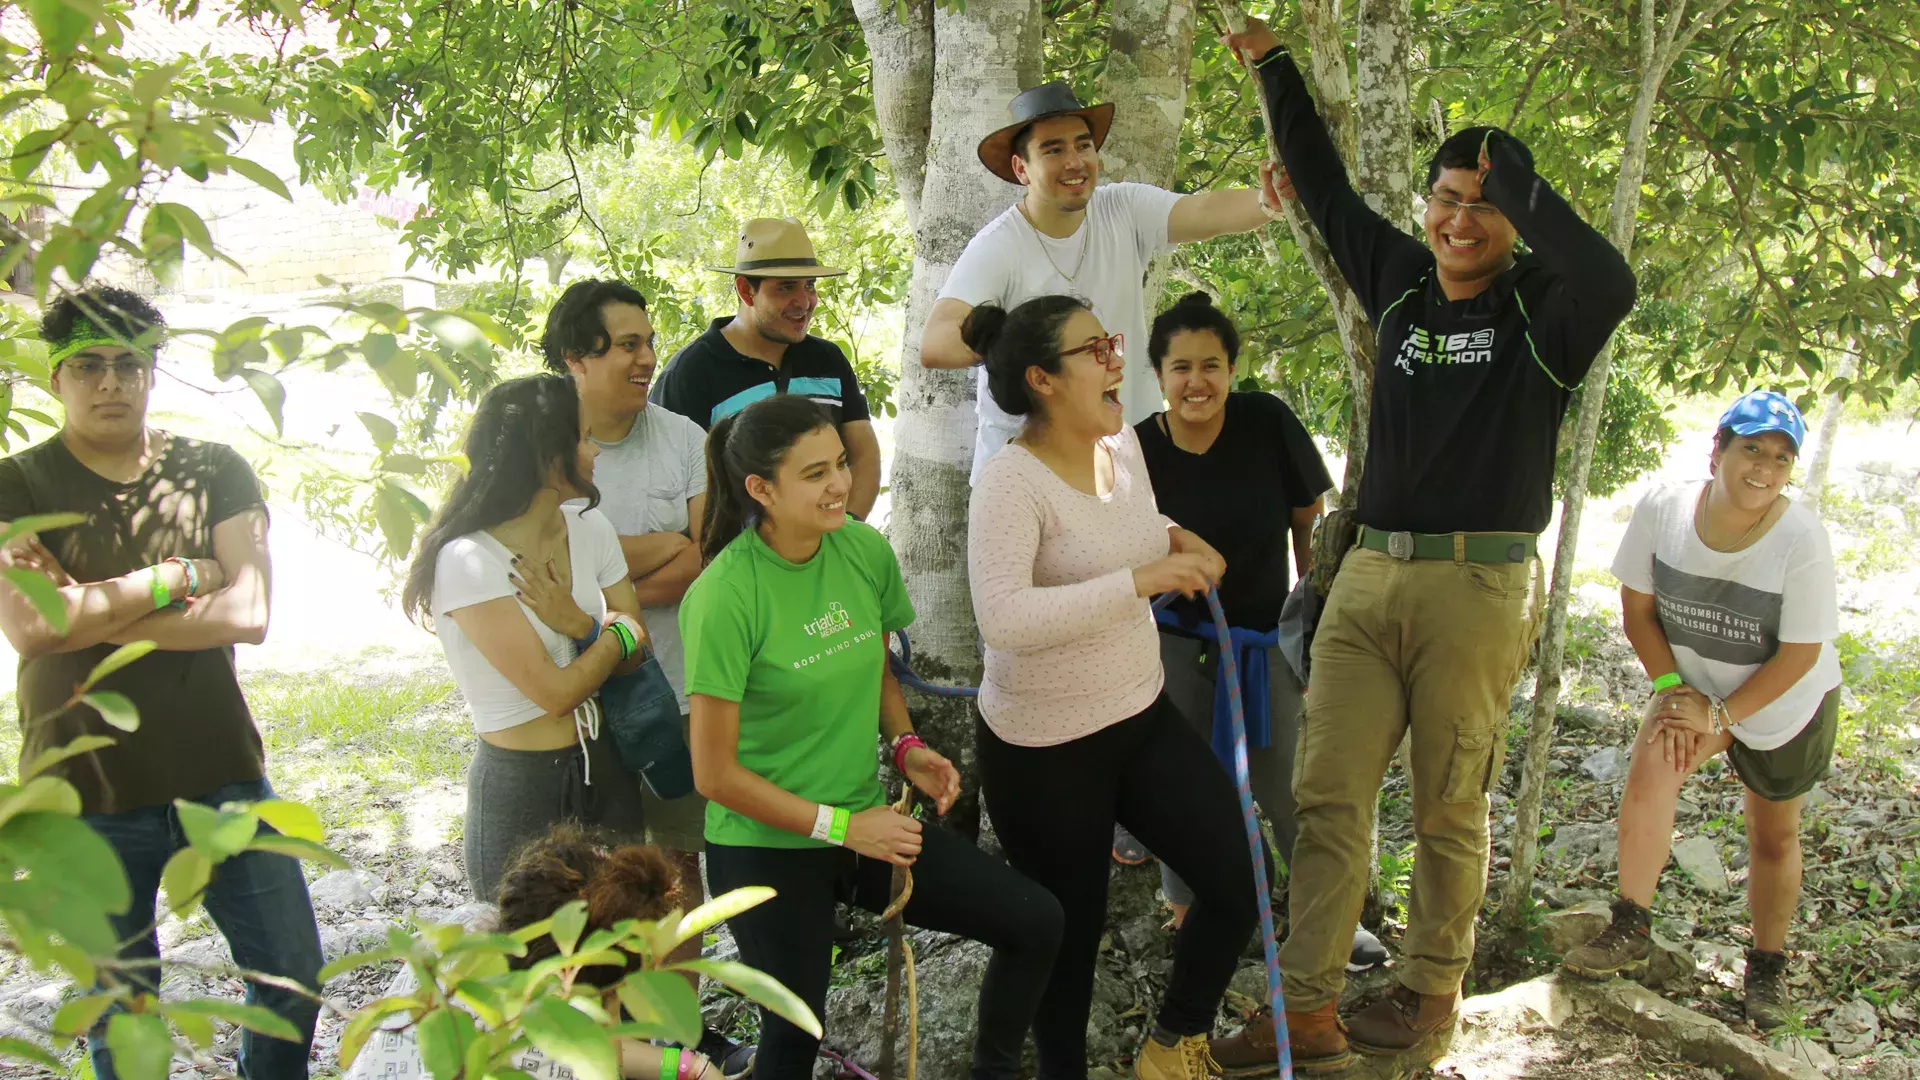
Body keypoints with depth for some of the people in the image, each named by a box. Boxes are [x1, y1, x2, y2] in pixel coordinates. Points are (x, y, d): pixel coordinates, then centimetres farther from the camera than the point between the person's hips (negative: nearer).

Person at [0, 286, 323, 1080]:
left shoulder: (215, 471, 3)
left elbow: (247, 615, -11)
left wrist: (90, 610, -16)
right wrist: (177, 578, -14)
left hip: (220, 772, 2)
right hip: (88, 793, -2)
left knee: (293, 975, 10)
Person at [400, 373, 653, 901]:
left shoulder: (588, 527, 0)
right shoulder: (469, 561, -20)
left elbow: (636, 653, 2)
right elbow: (555, 693, -20)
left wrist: (580, 624, -18)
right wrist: (617, 632, -4)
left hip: (604, 766, 6)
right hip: (524, 792, -6)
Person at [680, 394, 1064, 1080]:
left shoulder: (865, 550, -5)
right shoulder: (726, 597, -22)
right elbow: (715, 773, -18)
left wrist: (905, 746, -6)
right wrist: (842, 826, -17)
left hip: (865, 823, 6)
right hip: (767, 849, -5)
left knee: (1035, 922, 0)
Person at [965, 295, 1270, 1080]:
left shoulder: (1123, 443, 1)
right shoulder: (1012, 481, -23)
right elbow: (1002, 618, -36)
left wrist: (1174, 538, 0)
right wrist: (1142, 578, -34)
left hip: (1142, 717, 7)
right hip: (1042, 749, -7)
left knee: (1237, 882, 4)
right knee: (1069, 929, 10)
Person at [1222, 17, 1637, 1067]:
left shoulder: (1542, 309, -3)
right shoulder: (1402, 282, 12)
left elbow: (1611, 283, -26)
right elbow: (1326, 189, 21)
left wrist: (1516, 180, -18)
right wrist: (1271, 63, 21)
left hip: (1475, 587, -4)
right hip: (1369, 575, 5)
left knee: (1448, 810, 5)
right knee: (1327, 793, -1)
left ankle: (1432, 987, 23)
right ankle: (1306, 1007, 2)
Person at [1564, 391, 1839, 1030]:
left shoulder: (1801, 539, -26)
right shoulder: (1662, 510, -20)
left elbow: (1800, 654, -19)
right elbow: (1637, 608, -8)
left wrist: (1721, 716, -21)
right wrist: (1672, 691, -15)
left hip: (1788, 706, -1)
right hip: (1696, 687, 1)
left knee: (1774, 836, 11)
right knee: (1650, 771, -26)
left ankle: (1767, 966, 33)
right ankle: (1630, 931, -14)